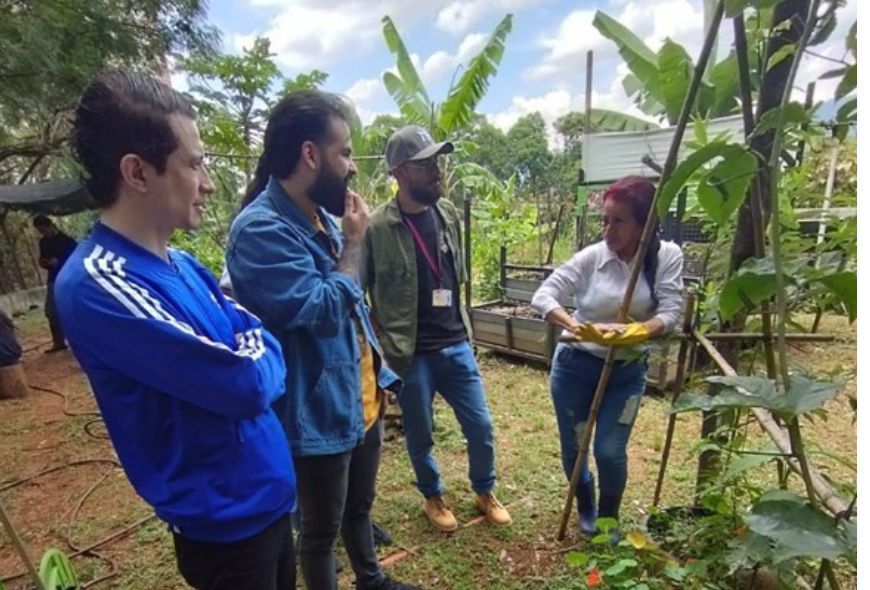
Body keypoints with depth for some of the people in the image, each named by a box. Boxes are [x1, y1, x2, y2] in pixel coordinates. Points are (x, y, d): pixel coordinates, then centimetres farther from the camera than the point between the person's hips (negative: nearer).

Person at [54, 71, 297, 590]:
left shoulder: (186, 267, 2)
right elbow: (249, 384, -28)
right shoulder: (97, 284, -25)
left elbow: (264, 344, 7)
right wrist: (254, 361, -9)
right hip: (226, 522, -7)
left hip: (271, 498, 7)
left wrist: (252, 360, -13)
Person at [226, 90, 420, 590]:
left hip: (363, 400, 9)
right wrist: (353, 243, -14)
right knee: (322, 530, 17)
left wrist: (379, 375, 16)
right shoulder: (261, 229, -23)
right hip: (320, 413, -8)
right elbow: (324, 309, -27)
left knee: (360, 508, 29)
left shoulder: (322, 215, 6)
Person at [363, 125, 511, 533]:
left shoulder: (448, 213, 3)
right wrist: (381, 350, -8)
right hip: (410, 355, -4)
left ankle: (484, 492, 41)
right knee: (420, 436, 15)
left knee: (481, 426, 14)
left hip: (456, 346, 5)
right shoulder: (378, 228, -15)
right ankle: (433, 497, 42)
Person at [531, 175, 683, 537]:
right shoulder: (591, 256, -12)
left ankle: (608, 519, 33)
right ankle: (586, 510, 44)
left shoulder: (667, 256, -7)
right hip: (575, 365, 0)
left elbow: (670, 313, -14)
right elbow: (542, 295, -16)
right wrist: (574, 325, -35)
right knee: (573, 448, 12)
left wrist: (638, 330, -34)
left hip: (627, 371, 0)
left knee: (610, 452, 0)